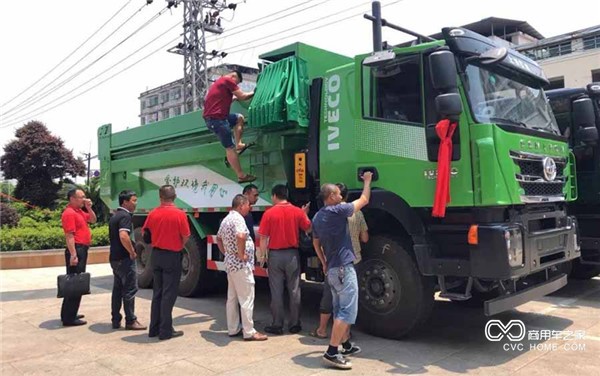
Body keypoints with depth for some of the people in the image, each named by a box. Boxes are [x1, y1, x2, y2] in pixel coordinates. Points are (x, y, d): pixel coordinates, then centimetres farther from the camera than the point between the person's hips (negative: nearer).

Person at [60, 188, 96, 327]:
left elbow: (93, 220, 23)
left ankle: (69, 314, 25)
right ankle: (69, 318, -1)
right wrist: (73, 254, -26)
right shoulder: (69, 213, -14)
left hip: (82, 249, 10)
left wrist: (88, 207, 7)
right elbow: (69, 236, -20)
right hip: (76, 249, -10)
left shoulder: (79, 211, 15)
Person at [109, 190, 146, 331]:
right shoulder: (125, 216, -16)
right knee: (130, 289, -3)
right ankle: (130, 321, 2)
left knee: (118, 289, 14)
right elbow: (123, 236, -31)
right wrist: (132, 252, -19)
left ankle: (116, 320, 18)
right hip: (125, 258, -10)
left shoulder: (114, 216, 15)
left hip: (114, 258, 10)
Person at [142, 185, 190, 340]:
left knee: (157, 292, 15)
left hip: (156, 255, 5)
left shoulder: (153, 214, -1)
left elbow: (145, 234, 6)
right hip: (172, 256, -5)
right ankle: (166, 330, 6)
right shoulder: (180, 214, -14)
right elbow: (186, 237, -11)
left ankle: (154, 328, 21)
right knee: (168, 294, 2)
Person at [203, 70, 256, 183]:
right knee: (230, 147, -7)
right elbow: (242, 96, -6)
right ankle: (241, 176, -3)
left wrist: (235, 97, 18)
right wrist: (253, 93, 9)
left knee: (239, 118, 26)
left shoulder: (221, 81, 24)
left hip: (215, 116, 10)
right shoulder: (228, 80, -6)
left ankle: (238, 144, 16)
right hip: (216, 118, -10)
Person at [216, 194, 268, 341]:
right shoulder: (237, 218, -17)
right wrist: (241, 254, -23)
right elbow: (240, 236, -36)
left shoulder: (226, 219, 14)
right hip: (241, 264, -10)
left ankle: (233, 329, 22)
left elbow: (219, 238, 26)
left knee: (232, 298, 14)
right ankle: (249, 332, 2)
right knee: (246, 298, -4)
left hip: (230, 263, 10)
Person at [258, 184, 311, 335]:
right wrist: (305, 214, 20)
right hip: (292, 254, 2)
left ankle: (277, 325, 11)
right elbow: (308, 229, 7)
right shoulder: (298, 212, -3)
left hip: (275, 255, -1)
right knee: (294, 291, 10)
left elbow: (263, 237, -7)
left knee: (276, 292, 6)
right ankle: (294, 324, 16)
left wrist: (262, 255, 2)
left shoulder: (269, 213, -7)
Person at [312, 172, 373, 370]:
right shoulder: (337, 211, -13)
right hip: (343, 267, -9)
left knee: (340, 310, 19)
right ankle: (331, 352, -9)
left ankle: (346, 345, 30)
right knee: (347, 311, -8)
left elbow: (316, 244, 20)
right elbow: (364, 200, -1)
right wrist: (367, 181, 14)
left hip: (331, 269, 9)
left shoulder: (317, 217, 11)